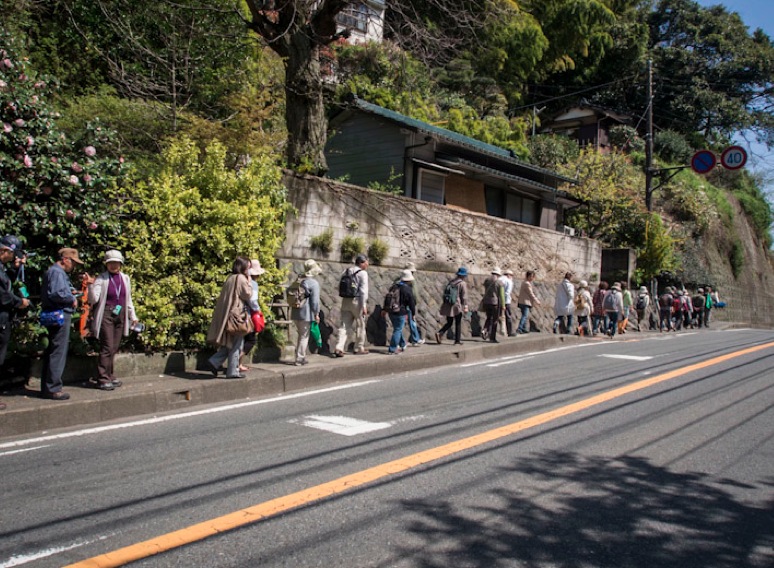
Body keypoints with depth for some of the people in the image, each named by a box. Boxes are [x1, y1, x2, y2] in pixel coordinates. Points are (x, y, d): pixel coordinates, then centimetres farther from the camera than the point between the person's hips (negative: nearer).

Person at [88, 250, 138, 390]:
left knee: (114, 348, 10)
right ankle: (103, 380, -4)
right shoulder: (101, 279, -4)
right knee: (107, 347, -9)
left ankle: (110, 376, 21)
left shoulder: (125, 278, 11)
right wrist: (90, 285, -27)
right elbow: (94, 299, -13)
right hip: (106, 315, -5)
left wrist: (132, 315, 17)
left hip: (120, 315, 5)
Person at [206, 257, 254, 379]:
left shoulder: (230, 277, 15)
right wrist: (249, 282, 0)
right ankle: (233, 371, 3)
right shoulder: (241, 278, -12)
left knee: (230, 342, 16)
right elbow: (248, 295, -11)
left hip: (226, 314, 9)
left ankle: (214, 361, 5)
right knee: (236, 343, -1)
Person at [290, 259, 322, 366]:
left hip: (295, 312, 7)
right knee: (304, 336, 2)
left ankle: (300, 357, 26)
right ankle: (300, 359, 6)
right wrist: (316, 314, -7)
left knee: (301, 335, 19)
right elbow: (315, 301, -15)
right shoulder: (313, 283, -13)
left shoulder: (298, 280, 10)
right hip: (306, 313, -7)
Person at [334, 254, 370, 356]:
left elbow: (339, 287, 14)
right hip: (357, 302, -6)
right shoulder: (362, 273, -8)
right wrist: (364, 306, -14)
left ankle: (339, 349, -8)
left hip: (345, 301, 6)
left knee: (344, 326, 4)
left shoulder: (346, 272, 12)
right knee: (360, 325, 10)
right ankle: (359, 348, 19)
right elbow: (363, 291, -14)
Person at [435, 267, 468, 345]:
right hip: (457, 306, -5)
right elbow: (464, 296, -12)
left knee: (449, 323, 13)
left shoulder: (450, 281, 11)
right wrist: (465, 306, -10)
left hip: (448, 306, 5)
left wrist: (445, 303, 23)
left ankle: (439, 333, -10)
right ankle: (457, 340, 13)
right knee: (458, 324, 9)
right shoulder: (463, 283, -7)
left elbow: (445, 293, 15)